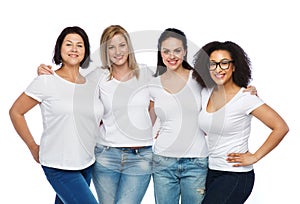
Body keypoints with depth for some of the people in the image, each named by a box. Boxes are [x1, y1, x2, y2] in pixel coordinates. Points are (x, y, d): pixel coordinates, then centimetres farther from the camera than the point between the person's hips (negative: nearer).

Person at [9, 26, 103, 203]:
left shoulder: (93, 83, 6)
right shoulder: (46, 81, -8)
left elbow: (99, 117, 22)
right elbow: (16, 112, 0)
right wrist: (33, 147, 0)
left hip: (87, 165, 5)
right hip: (59, 168, -5)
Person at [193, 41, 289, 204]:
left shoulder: (245, 98, -14)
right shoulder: (205, 93, 5)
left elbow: (281, 127, -14)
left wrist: (254, 157, -12)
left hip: (235, 176, -7)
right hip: (210, 172, 7)